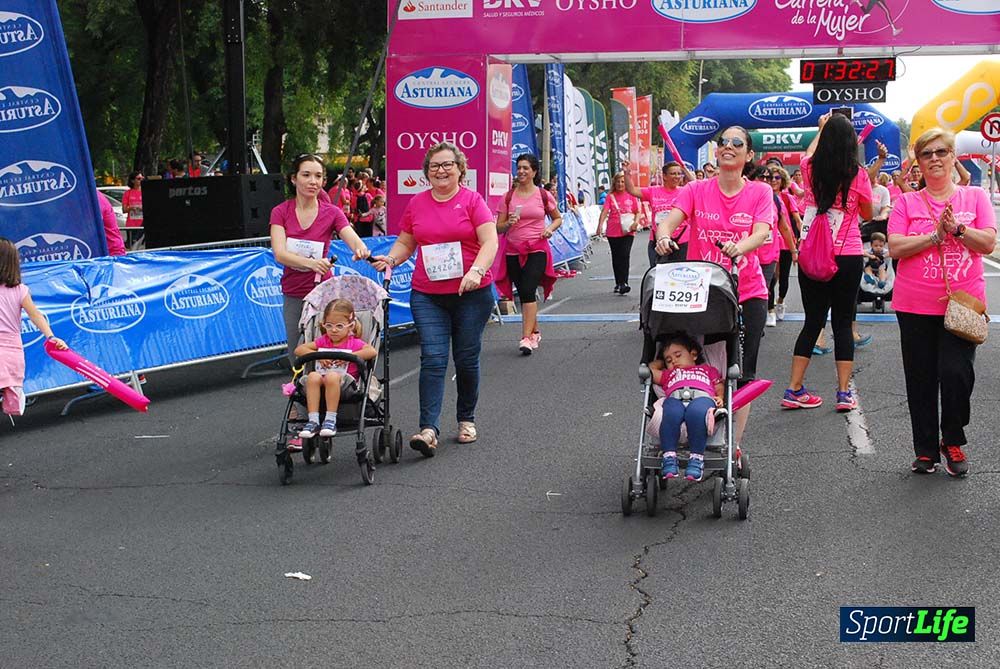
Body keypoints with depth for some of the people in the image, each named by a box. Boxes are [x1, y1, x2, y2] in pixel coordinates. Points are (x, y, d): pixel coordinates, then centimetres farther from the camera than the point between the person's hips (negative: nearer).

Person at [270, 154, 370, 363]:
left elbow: (355, 241, -17)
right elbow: (279, 254, -16)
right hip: (293, 296, 1)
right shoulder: (280, 212, -2)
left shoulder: (331, 213, -2)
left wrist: (361, 250, -43)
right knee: (296, 357, 8)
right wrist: (311, 263, -36)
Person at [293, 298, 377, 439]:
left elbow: (372, 351, -12)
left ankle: (330, 420, -33)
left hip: (345, 383, -4)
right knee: (313, 376, -31)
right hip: (322, 383, 4)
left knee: (332, 376, -37)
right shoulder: (323, 341, 20)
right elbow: (299, 350, 15)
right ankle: (313, 420, -34)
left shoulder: (354, 343, 8)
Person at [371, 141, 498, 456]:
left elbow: (490, 242, -10)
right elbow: (405, 243, 17)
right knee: (433, 358, -9)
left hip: (471, 293, -2)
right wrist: (391, 258, -4)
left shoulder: (472, 200, -2)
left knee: (467, 359, 8)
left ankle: (466, 420, 26)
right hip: (427, 296, 2)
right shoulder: (416, 204, 8)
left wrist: (476, 270, -26)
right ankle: (428, 429, -15)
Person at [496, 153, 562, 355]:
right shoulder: (508, 197, 5)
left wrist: (550, 229, -5)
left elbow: (558, 218, 16)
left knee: (528, 291, -16)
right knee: (524, 293, 10)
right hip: (514, 252, 3)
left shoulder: (544, 195, 2)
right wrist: (509, 223, -15)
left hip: (537, 250, -3)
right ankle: (535, 332, 27)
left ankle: (526, 338, -19)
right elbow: (498, 227, 7)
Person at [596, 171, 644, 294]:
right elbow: (604, 211, -5)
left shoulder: (631, 195, 4)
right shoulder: (610, 197, 4)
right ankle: (618, 283, 21)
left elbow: (638, 212, 7)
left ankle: (624, 283, -15)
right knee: (616, 257, 10)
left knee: (625, 255, -14)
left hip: (628, 231, -2)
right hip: (613, 232, 2)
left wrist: (636, 222, -12)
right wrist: (600, 225, -19)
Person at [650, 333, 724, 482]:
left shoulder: (708, 369, 41)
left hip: (703, 397, -1)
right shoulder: (668, 374, 47)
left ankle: (696, 458, -42)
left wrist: (720, 398, 4)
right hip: (674, 398, 2)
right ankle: (669, 456, -42)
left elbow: (720, 389, 26)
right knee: (671, 412, -39)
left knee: (696, 412, -41)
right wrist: (664, 361, 53)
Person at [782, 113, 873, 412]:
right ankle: (844, 393, 3)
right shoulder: (858, 175, -9)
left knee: (813, 321, 11)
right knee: (843, 323, 5)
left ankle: (794, 390, 9)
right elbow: (867, 213, 8)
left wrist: (822, 128, 40)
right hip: (847, 257, -3)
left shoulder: (811, 169, -1)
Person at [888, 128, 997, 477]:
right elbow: (895, 247, -6)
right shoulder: (907, 202, 6)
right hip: (915, 305, 1)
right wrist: (936, 234, -14)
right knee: (921, 379, 5)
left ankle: (953, 441, 11)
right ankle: (926, 449, 18)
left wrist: (957, 228, -15)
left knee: (956, 373, -11)